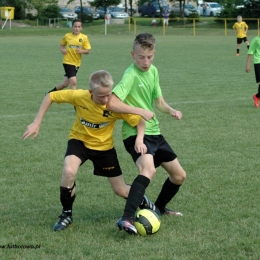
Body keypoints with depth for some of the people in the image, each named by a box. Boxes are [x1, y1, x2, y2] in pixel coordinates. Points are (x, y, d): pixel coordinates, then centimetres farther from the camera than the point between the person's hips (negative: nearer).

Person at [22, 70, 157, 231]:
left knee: (121, 191, 5)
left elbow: (140, 121, -17)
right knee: (69, 171, -31)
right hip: (80, 140, 0)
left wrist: (139, 140, -37)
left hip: (104, 146, 0)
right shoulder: (79, 96, -28)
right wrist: (37, 123, -15)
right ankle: (66, 214, -7)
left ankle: (145, 203, 41)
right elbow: (51, 96, -13)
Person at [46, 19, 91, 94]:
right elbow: (61, 45, 12)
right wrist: (62, 49, -10)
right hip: (68, 62, -3)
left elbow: (88, 51, -2)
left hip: (77, 63, 3)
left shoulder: (84, 37, -4)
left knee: (65, 83, 15)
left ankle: (50, 93, 37)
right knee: (73, 82, -18)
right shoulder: (67, 36, -5)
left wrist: (81, 51, -23)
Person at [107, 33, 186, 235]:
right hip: (135, 133, -8)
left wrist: (171, 110, -3)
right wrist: (140, 111, -23)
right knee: (148, 169, -35)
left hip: (154, 132, 8)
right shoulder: (131, 75, -18)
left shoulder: (153, 71, 7)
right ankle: (127, 219, -42)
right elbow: (111, 103, -29)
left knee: (179, 175, 15)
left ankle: (159, 208, 39)